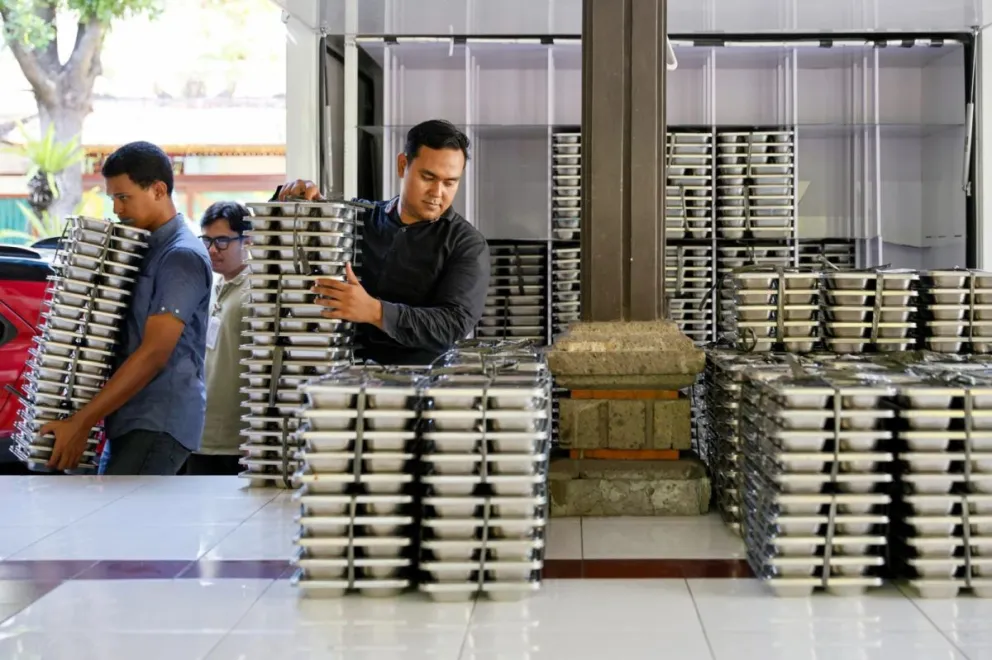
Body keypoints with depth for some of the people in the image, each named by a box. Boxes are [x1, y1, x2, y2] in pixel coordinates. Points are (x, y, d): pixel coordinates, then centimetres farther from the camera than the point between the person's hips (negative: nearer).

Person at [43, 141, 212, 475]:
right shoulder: (144, 248, 16)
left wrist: (81, 422, -22)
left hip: (160, 423, -9)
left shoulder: (182, 257, -13)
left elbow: (154, 354, -20)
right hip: (130, 420, 9)